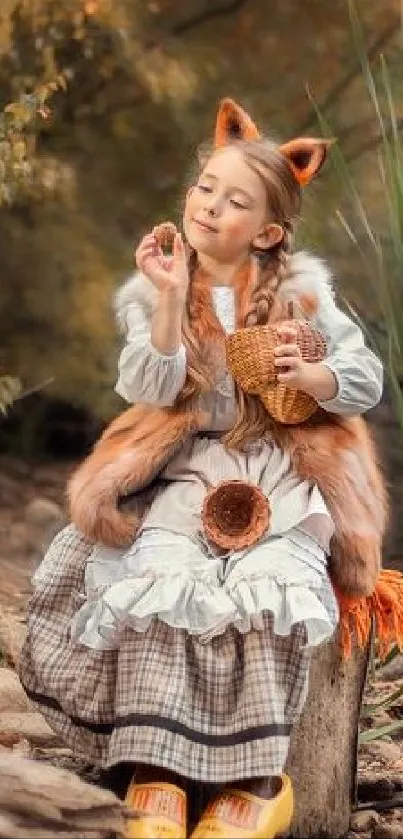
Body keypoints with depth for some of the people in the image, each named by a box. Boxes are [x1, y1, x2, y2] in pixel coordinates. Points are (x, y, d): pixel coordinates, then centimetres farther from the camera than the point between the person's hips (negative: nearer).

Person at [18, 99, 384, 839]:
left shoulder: (299, 290, 2)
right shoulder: (150, 294, 4)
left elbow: (367, 381, 0)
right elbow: (151, 390, -10)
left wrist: (308, 375, -21)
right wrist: (172, 296, -20)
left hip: (277, 470, -1)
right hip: (187, 469, 1)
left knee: (267, 583, -28)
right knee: (156, 578, -27)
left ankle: (259, 778, -16)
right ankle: (155, 777, -24)